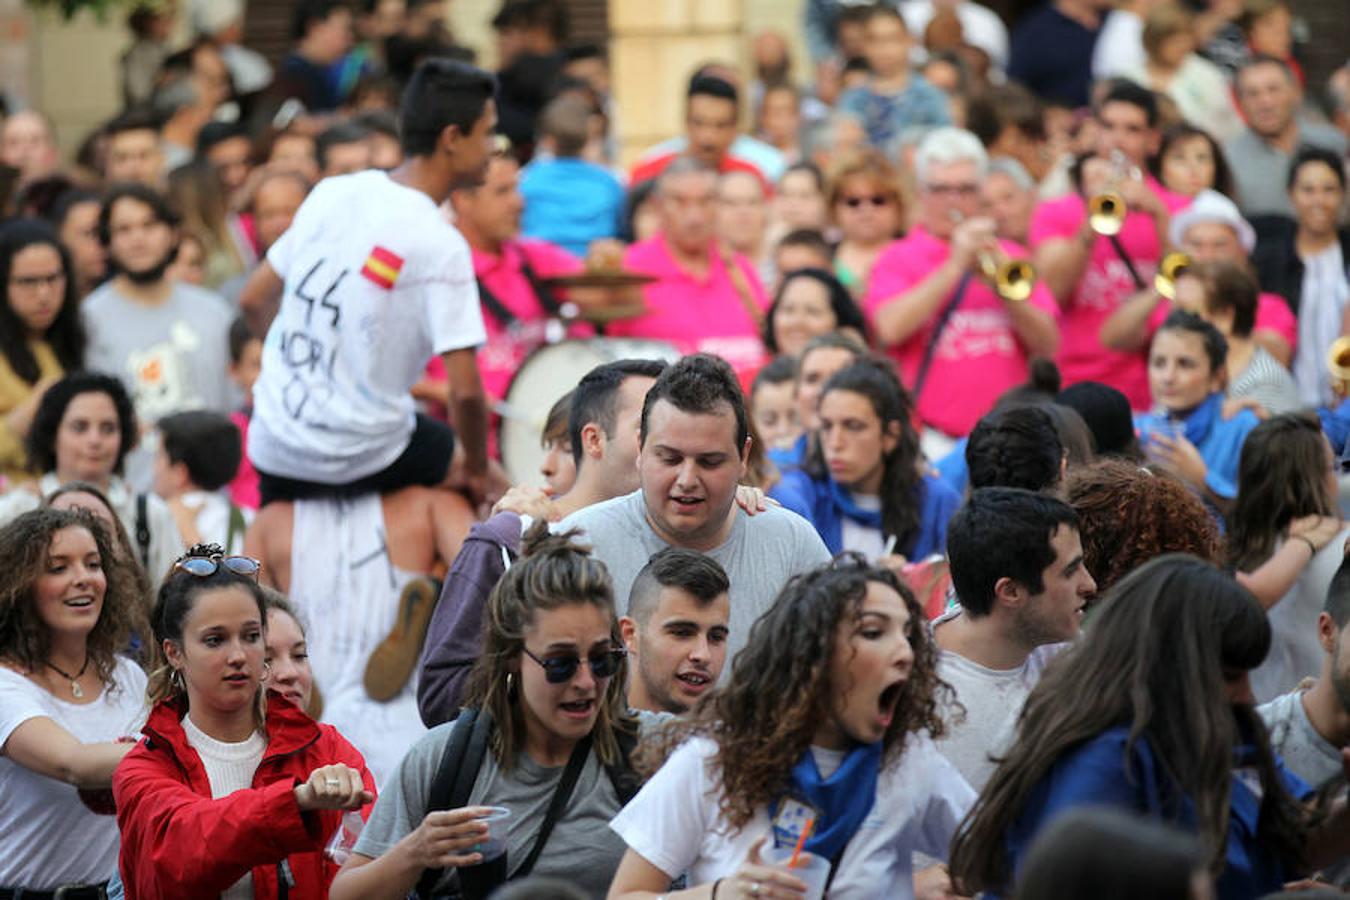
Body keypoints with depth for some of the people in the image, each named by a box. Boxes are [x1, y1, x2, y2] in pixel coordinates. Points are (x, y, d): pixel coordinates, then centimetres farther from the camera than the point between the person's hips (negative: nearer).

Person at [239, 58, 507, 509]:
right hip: (361, 458, -5)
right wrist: (478, 471, -3)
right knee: (488, 484, 18)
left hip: (272, 449, 6)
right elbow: (465, 390, -20)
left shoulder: (331, 195, 2)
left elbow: (253, 301, 13)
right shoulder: (441, 246, -17)